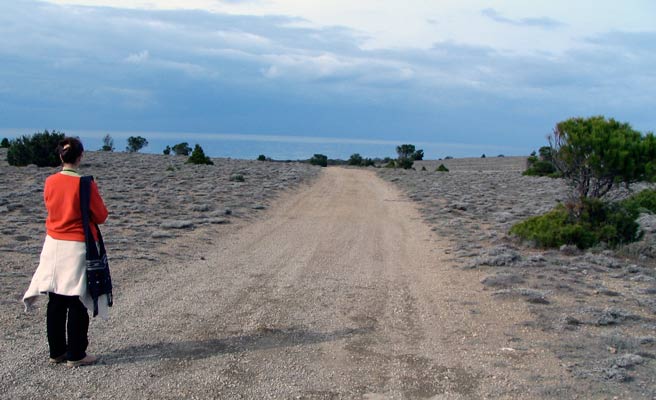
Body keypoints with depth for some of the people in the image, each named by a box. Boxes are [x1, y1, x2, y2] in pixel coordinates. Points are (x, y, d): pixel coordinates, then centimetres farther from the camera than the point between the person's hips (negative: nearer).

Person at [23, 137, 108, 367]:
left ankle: (56, 352, 21)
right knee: (77, 304, 3)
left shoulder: (50, 182, -1)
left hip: (53, 245, 5)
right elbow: (101, 216, -6)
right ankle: (75, 355, 9)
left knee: (55, 303, 12)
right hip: (77, 247, -5)